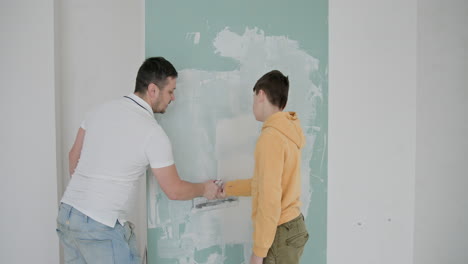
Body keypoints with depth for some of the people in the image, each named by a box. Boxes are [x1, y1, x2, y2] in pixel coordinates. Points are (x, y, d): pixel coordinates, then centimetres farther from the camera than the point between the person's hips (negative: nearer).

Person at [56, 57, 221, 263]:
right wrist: (204, 189, 10)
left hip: (67, 213, 7)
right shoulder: (153, 132, -15)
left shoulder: (102, 110, 4)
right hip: (101, 226, -7)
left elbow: (74, 155, 14)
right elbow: (174, 191, -9)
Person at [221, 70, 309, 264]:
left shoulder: (270, 137, -21)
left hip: (280, 234, -9)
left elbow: (270, 199, -23)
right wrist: (227, 189, 21)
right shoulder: (287, 132, 7)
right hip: (293, 226, 9)